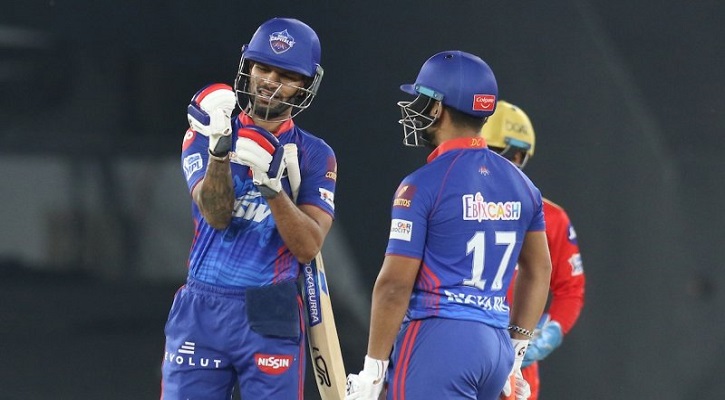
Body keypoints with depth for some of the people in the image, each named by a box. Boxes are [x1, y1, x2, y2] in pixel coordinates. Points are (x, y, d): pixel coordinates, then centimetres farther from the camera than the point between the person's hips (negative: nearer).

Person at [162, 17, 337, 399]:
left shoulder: (313, 155, 5)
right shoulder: (206, 136, 5)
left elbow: (308, 247, -6)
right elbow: (216, 215, -10)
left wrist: (271, 185, -20)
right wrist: (219, 149, -26)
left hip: (270, 320, 0)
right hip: (201, 311, 0)